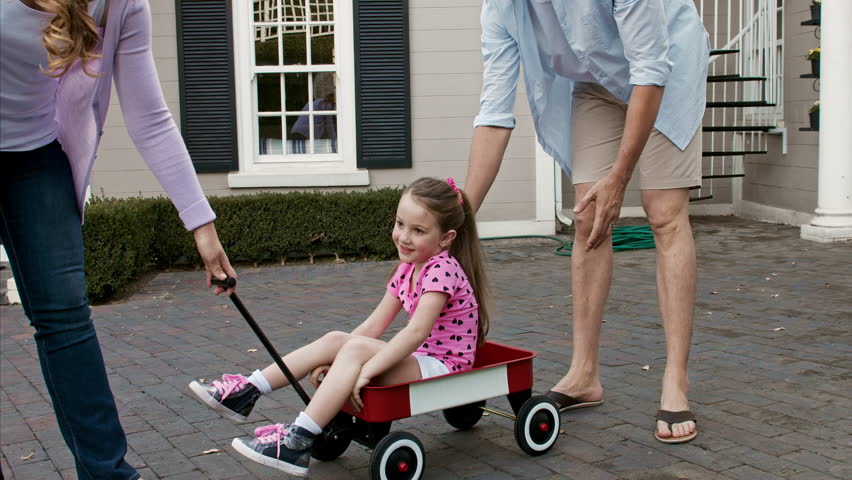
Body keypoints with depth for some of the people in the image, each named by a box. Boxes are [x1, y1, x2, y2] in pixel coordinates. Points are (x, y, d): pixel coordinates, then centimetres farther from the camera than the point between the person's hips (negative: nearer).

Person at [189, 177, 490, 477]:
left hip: (442, 367, -9)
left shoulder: (442, 269, -19)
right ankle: (247, 393, -4)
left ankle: (298, 443, -34)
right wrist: (332, 360, -1)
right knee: (334, 339, -4)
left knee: (357, 348, -29)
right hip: (415, 360, 9)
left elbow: (417, 332, -30)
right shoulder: (407, 269, 9)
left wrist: (367, 369, -32)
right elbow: (374, 325, 8)